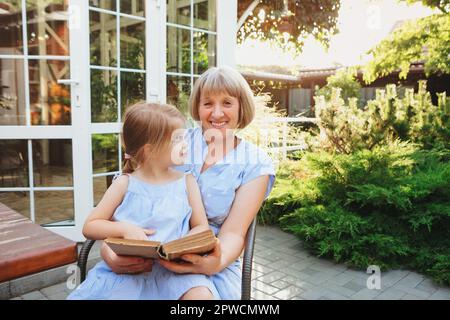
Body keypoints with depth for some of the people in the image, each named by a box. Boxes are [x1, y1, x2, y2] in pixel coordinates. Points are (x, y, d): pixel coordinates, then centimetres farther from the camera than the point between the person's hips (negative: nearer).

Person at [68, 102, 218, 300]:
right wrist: (124, 229, -13)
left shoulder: (186, 182, 4)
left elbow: (201, 227, 7)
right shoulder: (125, 184, 1)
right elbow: (89, 227, 5)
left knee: (202, 295, -30)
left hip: (172, 268, 0)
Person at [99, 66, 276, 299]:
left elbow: (233, 233, -7)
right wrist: (110, 250, -25)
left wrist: (216, 263, -30)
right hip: (150, 258, 0)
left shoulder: (255, 164, 1)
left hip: (209, 263, 0)